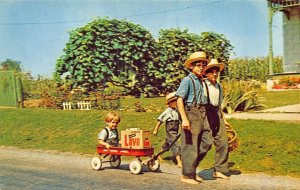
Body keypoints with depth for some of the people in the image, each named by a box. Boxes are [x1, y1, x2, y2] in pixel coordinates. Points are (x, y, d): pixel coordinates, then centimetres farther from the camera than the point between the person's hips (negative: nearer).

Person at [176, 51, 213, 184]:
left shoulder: (201, 81, 17)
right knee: (190, 145, -3)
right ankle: (187, 175, 8)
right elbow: (180, 100, -15)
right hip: (191, 113, -8)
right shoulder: (187, 80, -9)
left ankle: (192, 168, 21)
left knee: (207, 142, 6)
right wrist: (184, 119, -22)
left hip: (202, 114, 8)